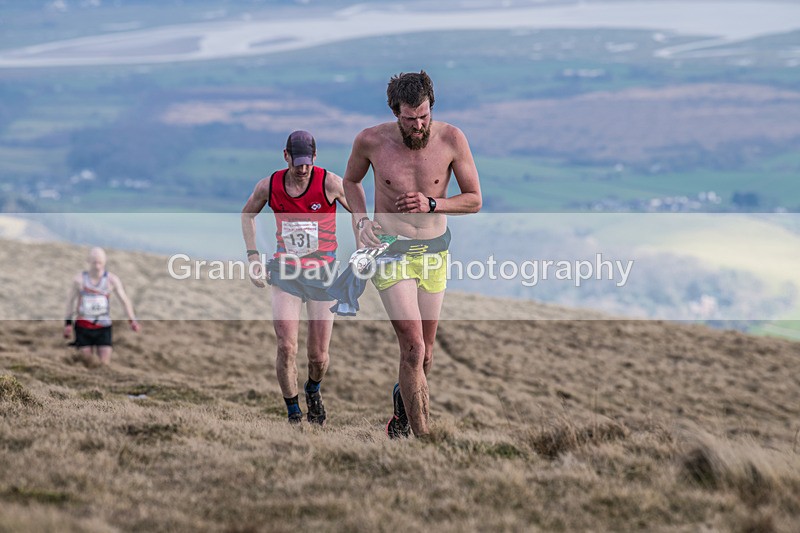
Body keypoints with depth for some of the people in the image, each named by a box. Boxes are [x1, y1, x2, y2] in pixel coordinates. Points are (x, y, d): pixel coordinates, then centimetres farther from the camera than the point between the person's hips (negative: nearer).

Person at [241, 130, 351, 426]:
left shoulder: (330, 183, -10)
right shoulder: (269, 186, -4)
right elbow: (247, 214, 17)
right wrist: (253, 255, 9)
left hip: (322, 273, -1)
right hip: (285, 272, 1)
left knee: (319, 356, 4)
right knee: (286, 347, -13)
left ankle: (313, 390, 38)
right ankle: (293, 415, 2)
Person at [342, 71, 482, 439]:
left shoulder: (451, 139, -11)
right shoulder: (370, 141, -12)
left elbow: (474, 201, -2)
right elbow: (351, 181, 10)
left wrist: (431, 204, -19)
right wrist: (361, 220, -6)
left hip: (435, 252, 3)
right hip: (389, 248, -3)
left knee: (425, 353, 12)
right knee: (413, 347, -16)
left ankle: (403, 404, 43)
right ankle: (421, 437, -8)